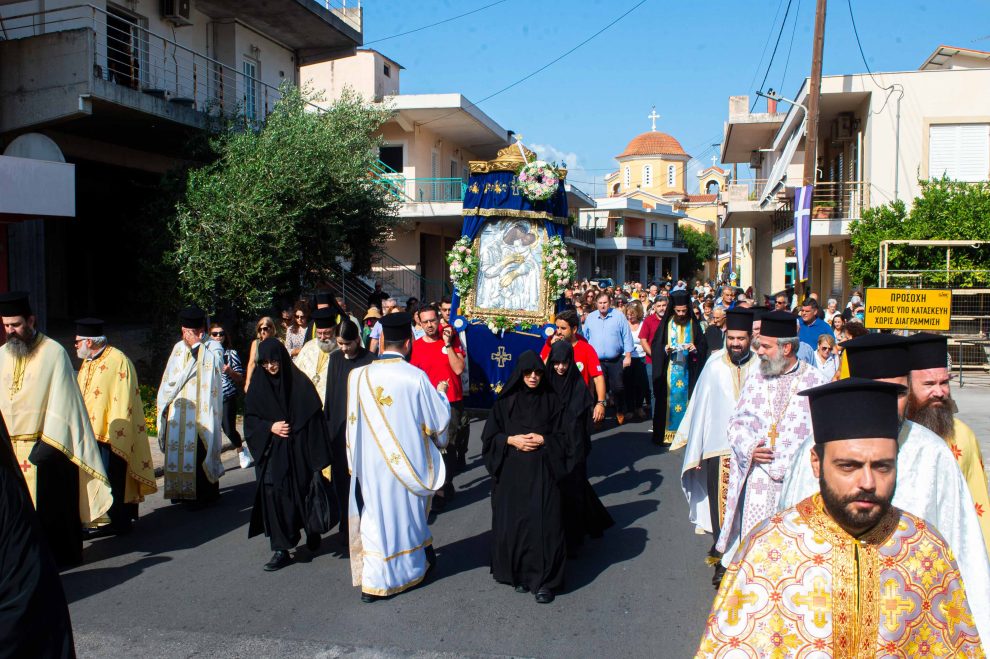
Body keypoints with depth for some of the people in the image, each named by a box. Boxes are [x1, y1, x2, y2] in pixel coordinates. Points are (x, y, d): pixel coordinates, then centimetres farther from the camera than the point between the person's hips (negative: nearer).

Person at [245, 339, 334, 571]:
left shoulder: (299, 382, -6)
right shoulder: (258, 385, 4)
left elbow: (314, 416, -6)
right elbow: (249, 419, 8)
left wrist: (317, 455, -11)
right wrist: (270, 427, -12)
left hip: (298, 452, -2)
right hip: (271, 454, 2)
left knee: (304, 494, 6)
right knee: (274, 496, -3)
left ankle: (312, 533, 32)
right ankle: (281, 550, 4)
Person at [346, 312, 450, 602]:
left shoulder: (358, 376, -8)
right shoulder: (415, 377, -17)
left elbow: (353, 423, 3)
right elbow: (439, 418, -8)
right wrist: (441, 394, 11)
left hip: (371, 461, 2)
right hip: (407, 461, -2)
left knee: (376, 515, 13)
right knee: (405, 513, 16)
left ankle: (372, 580, 18)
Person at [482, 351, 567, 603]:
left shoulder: (551, 400, 4)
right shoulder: (505, 401, 4)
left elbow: (563, 436, 6)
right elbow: (490, 435, 5)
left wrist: (542, 440, -11)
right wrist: (511, 440, -11)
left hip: (543, 472, -1)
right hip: (511, 472, 1)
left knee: (543, 523, -8)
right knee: (514, 522, 0)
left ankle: (545, 580, 1)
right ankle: (519, 574, 16)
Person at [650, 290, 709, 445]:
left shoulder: (693, 324, 5)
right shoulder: (666, 323, 4)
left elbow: (703, 345, 6)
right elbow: (655, 345, 4)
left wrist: (696, 348, -14)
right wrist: (664, 349, -15)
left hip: (687, 370, 1)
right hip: (669, 370, -1)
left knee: (686, 399, 2)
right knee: (669, 399, -1)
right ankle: (666, 433, 2)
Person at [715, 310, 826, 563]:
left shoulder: (815, 381, -3)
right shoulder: (755, 379, 11)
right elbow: (737, 420, 12)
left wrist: (777, 460, -11)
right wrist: (749, 448, -8)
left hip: (796, 478, -3)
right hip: (756, 478, 3)